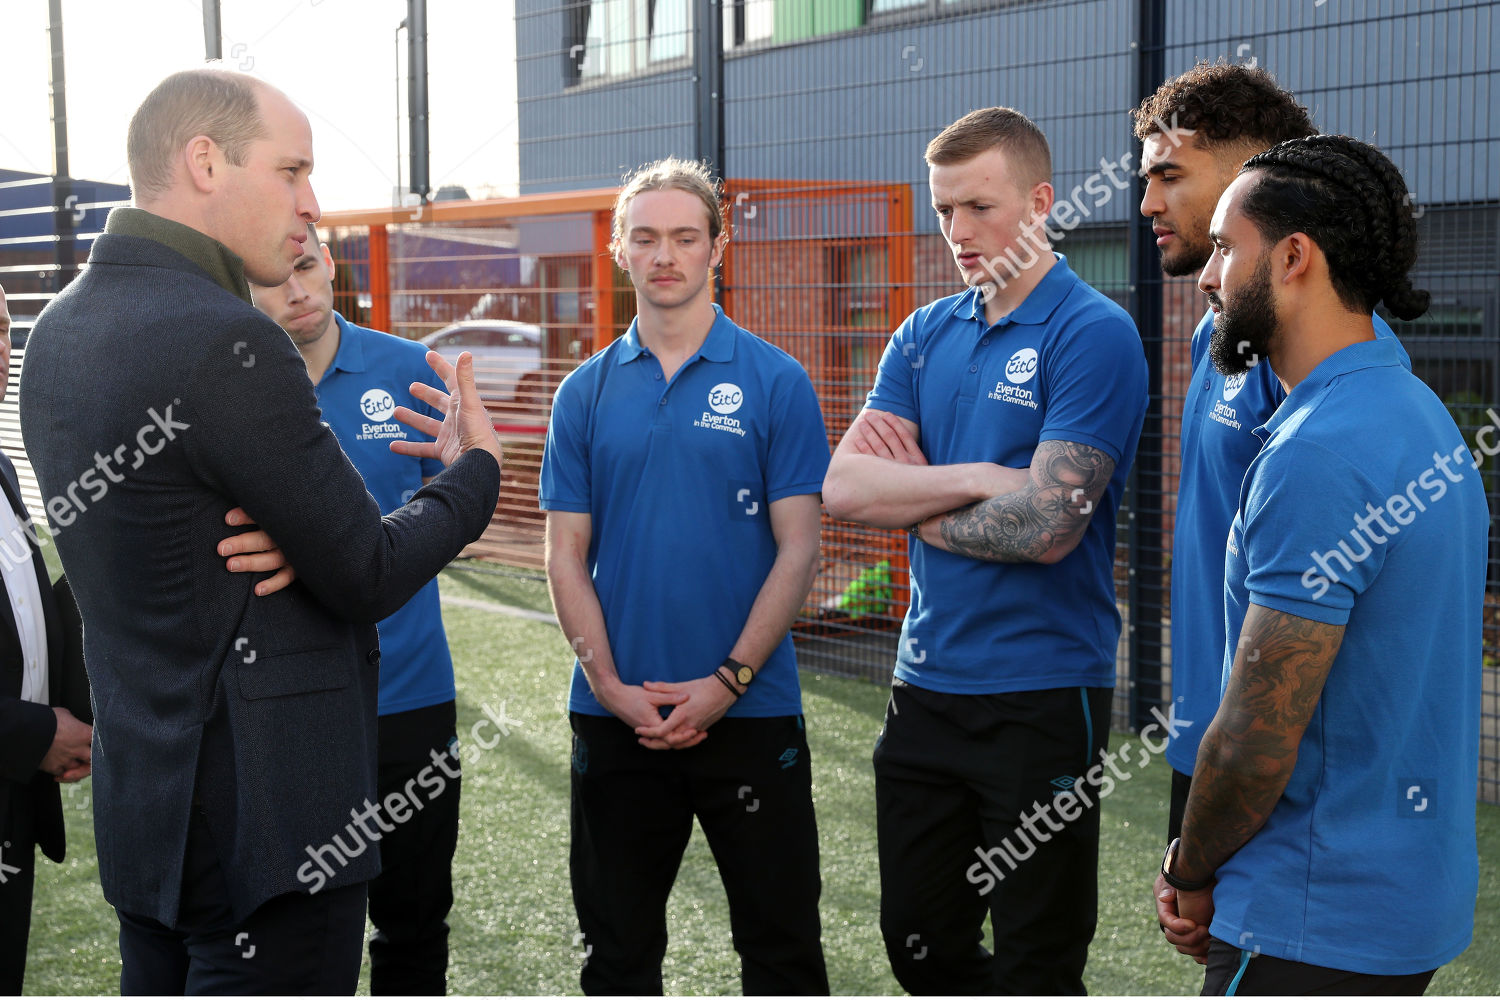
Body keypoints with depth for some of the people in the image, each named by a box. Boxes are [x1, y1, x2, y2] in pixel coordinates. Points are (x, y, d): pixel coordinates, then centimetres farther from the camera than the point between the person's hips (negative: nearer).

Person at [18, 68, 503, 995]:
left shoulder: (59, 329, 8)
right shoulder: (226, 341, -21)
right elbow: (370, 578, -15)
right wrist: (476, 466, 4)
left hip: (144, 801, 9)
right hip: (267, 815, -9)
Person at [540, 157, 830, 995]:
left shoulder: (776, 382, -2)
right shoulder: (587, 393, 5)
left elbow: (798, 550, -5)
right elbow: (567, 556, 4)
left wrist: (728, 682, -13)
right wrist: (610, 685, -8)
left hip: (750, 712, -2)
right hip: (614, 719, 3)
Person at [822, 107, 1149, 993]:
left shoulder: (1094, 335, -12)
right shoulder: (925, 336, 9)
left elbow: (1045, 527, -21)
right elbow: (842, 487, -2)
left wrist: (911, 499, -6)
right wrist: (978, 477, -14)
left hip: (1042, 695, -6)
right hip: (926, 685, 6)